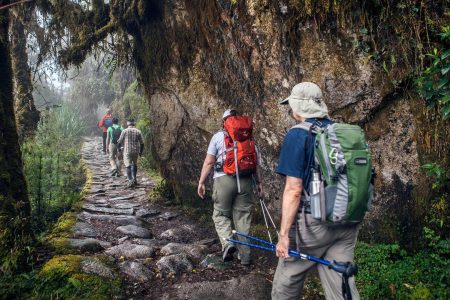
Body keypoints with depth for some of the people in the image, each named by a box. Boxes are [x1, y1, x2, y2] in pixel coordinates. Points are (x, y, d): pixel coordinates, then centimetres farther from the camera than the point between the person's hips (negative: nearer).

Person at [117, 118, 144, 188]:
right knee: (134, 164, 22)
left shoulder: (125, 131, -3)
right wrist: (141, 152, 15)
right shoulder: (138, 131, 3)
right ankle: (134, 178, 21)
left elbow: (119, 142, 0)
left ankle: (130, 181, -12)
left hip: (127, 151, -3)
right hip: (136, 151, 3)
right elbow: (142, 143, 5)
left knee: (128, 166, -2)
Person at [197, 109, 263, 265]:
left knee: (221, 214, 14)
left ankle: (227, 243, -9)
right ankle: (245, 256, 15)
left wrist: (201, 182, 5)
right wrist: (258, 182, 16)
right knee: (243, 217, 10)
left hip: (224, 179, -2)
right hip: (245, 180, 3)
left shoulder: (218, 136, 3)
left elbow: (208, 162, -1)